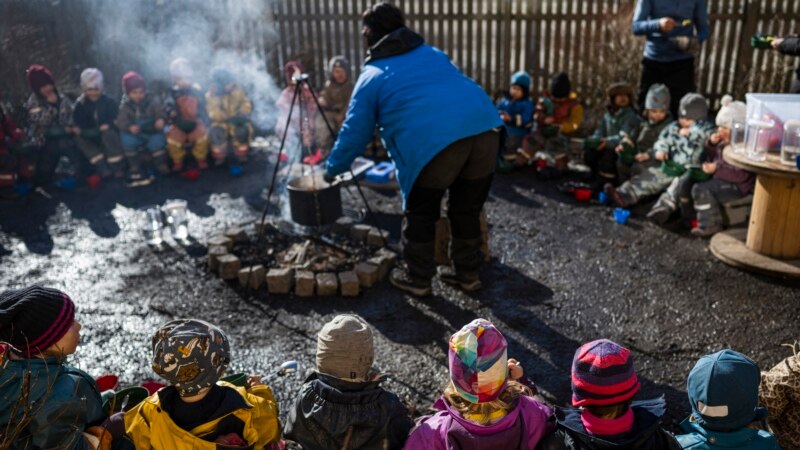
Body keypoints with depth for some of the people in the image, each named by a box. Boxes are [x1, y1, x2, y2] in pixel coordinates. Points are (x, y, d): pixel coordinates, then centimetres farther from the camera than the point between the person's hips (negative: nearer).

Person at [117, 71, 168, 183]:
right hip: (136, 134, 2)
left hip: (153, 132, -1)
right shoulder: (126, 106, -5)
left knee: (157, 142, -27)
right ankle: (137, 170, -7)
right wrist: (129, 127, -33)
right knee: (127, 140, -24)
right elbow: (121, 122, -10)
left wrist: (161, 120, -39)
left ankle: (163, 168, 0)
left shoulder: (153, 101, -8)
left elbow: (161, 114, -13)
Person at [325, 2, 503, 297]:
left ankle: (417, 280, 30)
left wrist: (333, 170, 36)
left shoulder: (372, 76, 17)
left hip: (435, 142, -5)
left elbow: (355, 133, 20)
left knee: (420, 215, 17)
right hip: (485, 127, 5)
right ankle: (468, 274, 37)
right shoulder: (434, 54, 31)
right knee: (467, 210, 22)